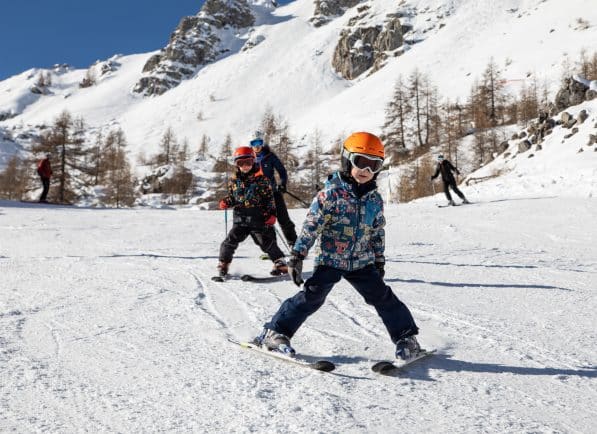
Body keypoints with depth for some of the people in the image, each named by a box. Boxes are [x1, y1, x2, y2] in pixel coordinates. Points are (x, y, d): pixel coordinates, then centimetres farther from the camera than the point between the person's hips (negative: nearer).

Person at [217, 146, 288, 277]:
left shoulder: (261, 179, -2)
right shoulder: (234, 180, 8)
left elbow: (269, 198, 1)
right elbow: (232, 197, 19)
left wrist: (272, 214, -7)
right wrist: (226, 202, -3)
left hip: (258, 218, -3)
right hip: (240, 218, 3)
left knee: (266, 242, 0)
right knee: (231, 240, -6)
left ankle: (280, 263, 13)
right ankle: (223, 263, 10)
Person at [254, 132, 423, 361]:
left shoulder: (375, 199, 6)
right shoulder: (331, 192, -11)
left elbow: (378, 232, 17)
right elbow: (311, 225, -13)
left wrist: (379, 260, 19)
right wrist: (297, 255, -15)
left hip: (362, 262, 5)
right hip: (330, 259, -4)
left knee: (383, 297, 2)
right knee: (311, 297, -12)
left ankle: (406, 337, 18)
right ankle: (275, 333, -1)